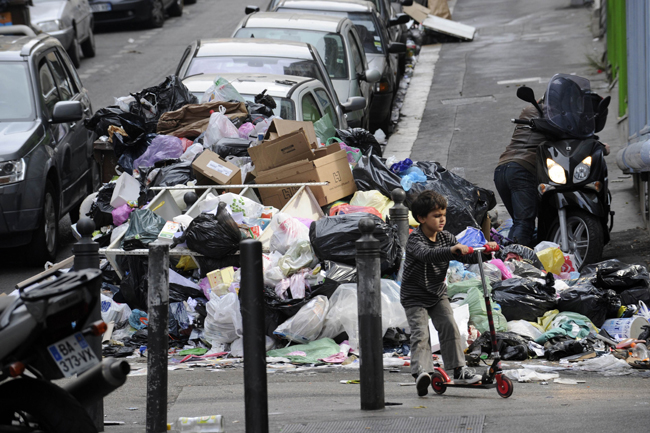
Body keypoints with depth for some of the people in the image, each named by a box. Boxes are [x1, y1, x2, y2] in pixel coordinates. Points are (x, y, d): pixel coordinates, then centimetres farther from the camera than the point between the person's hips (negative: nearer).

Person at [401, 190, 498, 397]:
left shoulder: (446, 238, -1)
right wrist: (451, 250, -57)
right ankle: (421, 371, -29)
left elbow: (467, 257, -4)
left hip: (438, 294, 5)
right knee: (420, 333, -17)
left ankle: (458, 369, -2)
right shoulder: (415, 240, -20)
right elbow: (427, 254, -42)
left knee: (449, 326, -7)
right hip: (415, 297, -5)